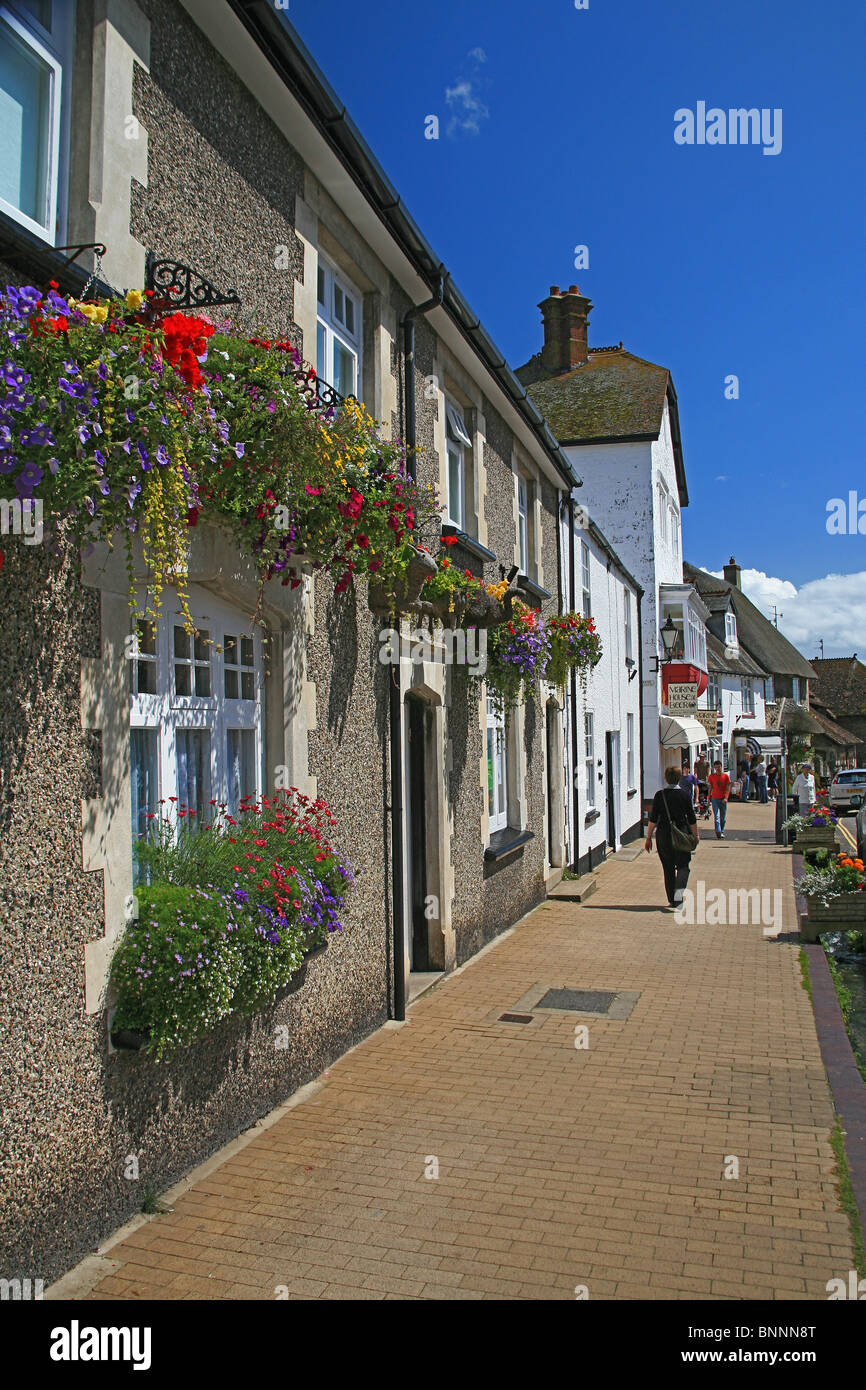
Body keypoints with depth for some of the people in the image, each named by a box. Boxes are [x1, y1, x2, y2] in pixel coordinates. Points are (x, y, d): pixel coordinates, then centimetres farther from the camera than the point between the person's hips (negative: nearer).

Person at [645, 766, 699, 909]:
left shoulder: (659, 795, -4)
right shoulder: (685, 795, -3)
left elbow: (653, 819, -4)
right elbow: (692, 819, 1)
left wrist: (648, 838, 3)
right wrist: (695, 836, 14)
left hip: (663, 834, 1)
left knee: (668, 868, 12)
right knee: (683, 865, 9)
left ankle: (672, 900, 16)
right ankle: (679, 892, -16)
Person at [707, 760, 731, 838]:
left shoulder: (725, 776, 1)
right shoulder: (712, 776, 3)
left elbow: (728, 788, -1)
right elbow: (710, 788, 9)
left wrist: (726, 798, -13)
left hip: (723, 799, 1)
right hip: (715, 799, -1)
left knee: (723, 817, 7)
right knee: (716, 816, -10)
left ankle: (722, 832, 19)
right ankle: (718, 832, -18)